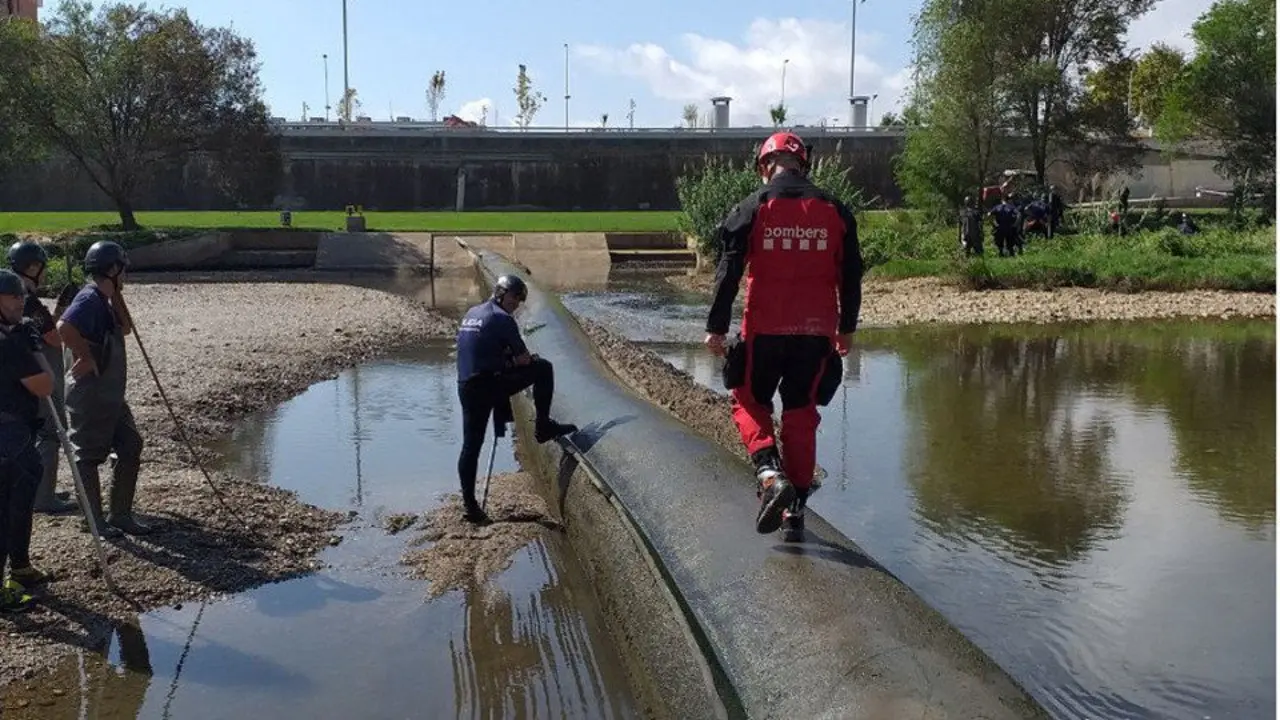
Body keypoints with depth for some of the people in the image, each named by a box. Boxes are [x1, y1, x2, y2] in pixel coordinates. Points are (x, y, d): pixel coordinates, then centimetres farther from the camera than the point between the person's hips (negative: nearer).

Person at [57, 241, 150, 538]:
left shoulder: (103, 300, 12)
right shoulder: (89, 299, -19)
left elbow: (125, 328, 16)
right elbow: (64, 327, -34)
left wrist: (117, 295, 7)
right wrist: (86, 358, -23)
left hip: (111, 394, 10)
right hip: (89, 394, -10)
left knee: (131, 448, 12)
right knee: (88, 456, 3)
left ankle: (121, 515, 20)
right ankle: (94, 519, 13)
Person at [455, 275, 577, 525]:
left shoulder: (471, 314, 20)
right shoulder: (502, 318, -6)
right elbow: (523, 359, -6)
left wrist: (506, 359, 23)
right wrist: (531, 358, 17)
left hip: (466, 388, 8)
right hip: (489, 385, -8)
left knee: (471, 445, 12)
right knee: (543, 368, 5)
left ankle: (470, 504, 15)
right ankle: (543, 426, 10)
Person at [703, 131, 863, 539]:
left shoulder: (752, 209, -3)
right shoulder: (834, 211, 6)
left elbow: (729, 272, -7)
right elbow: (851, 276, 9)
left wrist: (716, 327, -2)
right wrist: (846, 328, 19)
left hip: (765, 328, -3)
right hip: (816, 331, 3)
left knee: (750, 401, 14)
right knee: (801, 413, 12)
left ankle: (771, 474, -11)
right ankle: (796, 508, 13)